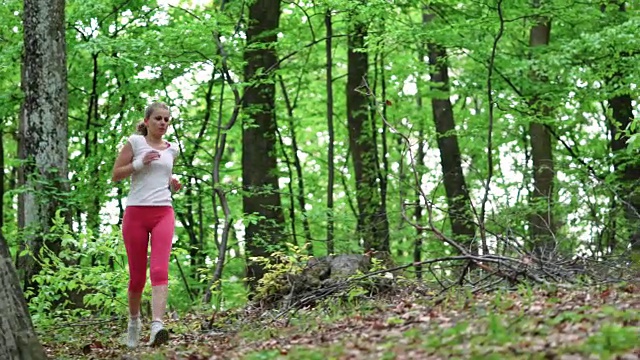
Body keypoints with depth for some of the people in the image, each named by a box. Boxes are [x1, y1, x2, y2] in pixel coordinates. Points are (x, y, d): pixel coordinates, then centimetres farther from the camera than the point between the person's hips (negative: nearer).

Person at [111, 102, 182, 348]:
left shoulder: (171, 149, 14)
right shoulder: (135, 142, 2)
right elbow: (115, 175, 1)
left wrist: (173, 183, 8)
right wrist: (140, 163, -13)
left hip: (163, 214, 2)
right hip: (136, 213, -2)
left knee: (160, 270, -18)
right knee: (137, 276, 5)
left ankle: (157, 326, -31)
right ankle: (134, 320, 30)